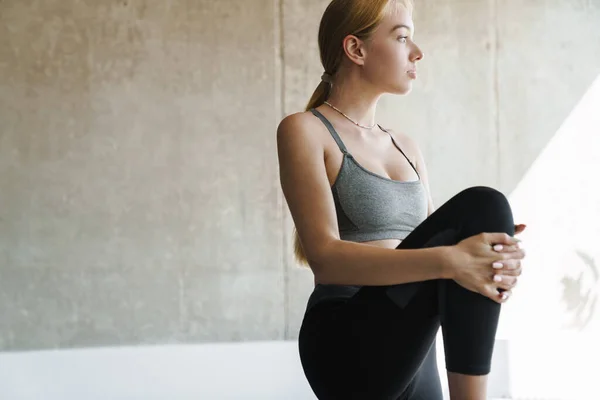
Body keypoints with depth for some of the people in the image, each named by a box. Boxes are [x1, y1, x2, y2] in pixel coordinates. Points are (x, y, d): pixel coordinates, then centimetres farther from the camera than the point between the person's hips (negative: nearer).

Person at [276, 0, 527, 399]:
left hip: (410, 356, 8)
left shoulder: (406, 147, 20)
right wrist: (448, 260, -30)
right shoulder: (305, 131, -4)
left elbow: (435, 244, 12)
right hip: (349, 352, -8)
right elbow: (325, 257, -17)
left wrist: (495, 259, -13)